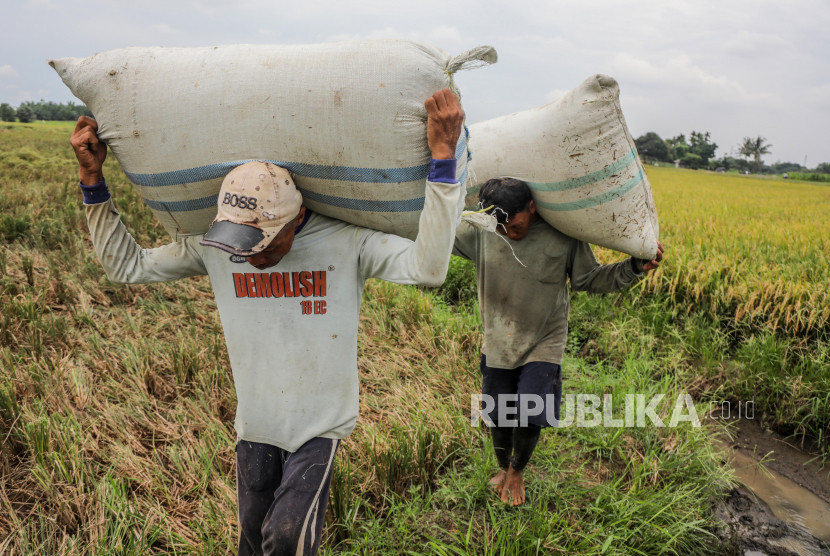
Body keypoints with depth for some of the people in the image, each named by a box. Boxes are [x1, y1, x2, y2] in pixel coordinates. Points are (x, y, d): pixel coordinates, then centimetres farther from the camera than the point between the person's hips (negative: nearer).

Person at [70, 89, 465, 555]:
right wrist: (93, 180, -7)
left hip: (320, 428, -3)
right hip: (255, 428, 4)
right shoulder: (213, 248, -9)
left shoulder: (346, 243, -20)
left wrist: (443, 158, -40)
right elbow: (126, 264, 0)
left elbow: (428, 267, -33)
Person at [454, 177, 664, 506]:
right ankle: (502, 467, 47)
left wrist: (636, 267, -13)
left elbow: (589, 279, -2)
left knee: (529, 418, -7)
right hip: (498, 343, 2)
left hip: (543, 346, -2)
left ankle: (517, 470, 28)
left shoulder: (563, 235, -15)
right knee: (497, 416, 14)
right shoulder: (480, 231, -13)